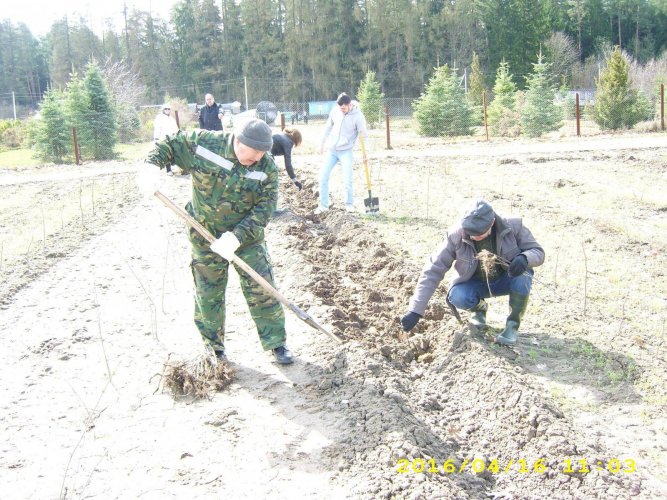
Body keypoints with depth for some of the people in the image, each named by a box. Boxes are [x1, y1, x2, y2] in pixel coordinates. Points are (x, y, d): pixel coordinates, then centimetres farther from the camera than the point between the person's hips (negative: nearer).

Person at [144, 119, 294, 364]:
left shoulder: (267, 167, -14)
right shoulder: (204, 142, -15)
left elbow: (264, 208, -17)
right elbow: (169, 145, -1)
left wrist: (237, 236, -28)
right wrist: (152, 165, -20)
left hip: (247, 236, 0)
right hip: (205, 236, 0)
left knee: (261, 289, 2)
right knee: (208, 294, 10)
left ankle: (276, 342, 19)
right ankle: (213, 349, 28)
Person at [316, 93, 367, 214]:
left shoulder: (358, 116, -15)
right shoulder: (335, 111, -3)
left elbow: (363, 135, -13)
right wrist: (322, 143, 14)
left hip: (346, 151, -4)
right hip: (331, 150, 4)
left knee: (347, 179, -6)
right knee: (323, 176, 0)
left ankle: (349, 204, 15)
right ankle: (323, 205, 9)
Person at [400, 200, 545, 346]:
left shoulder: (513, 227, -23)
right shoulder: (456, 235, -26)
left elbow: (538, 252, -10)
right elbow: (433, 270, -25)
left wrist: (524, 258, -38)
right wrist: (416, 311, -31)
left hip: (506, 279, 0)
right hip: (475, 283, 0)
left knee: (523, 273, -33)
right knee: (457, 297, -32)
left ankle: (513, 325, -14)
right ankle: (480, 308, 5)